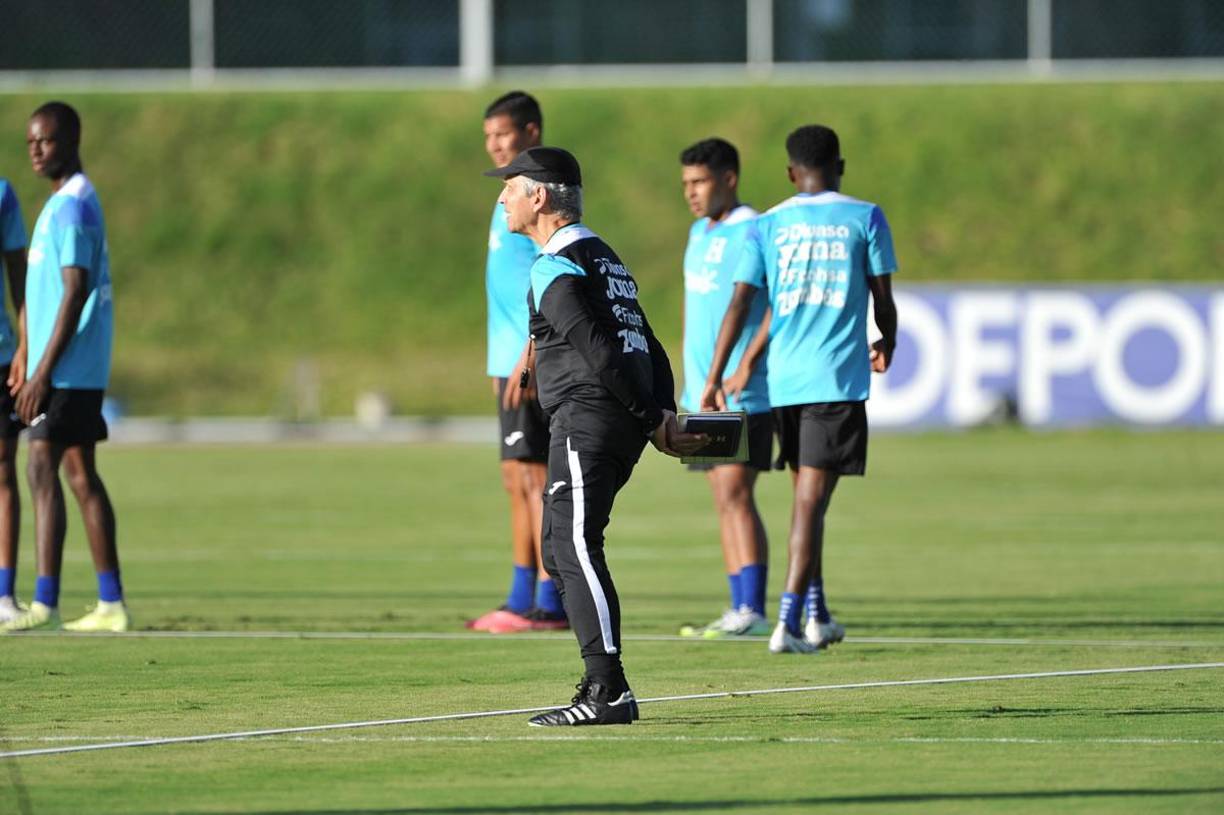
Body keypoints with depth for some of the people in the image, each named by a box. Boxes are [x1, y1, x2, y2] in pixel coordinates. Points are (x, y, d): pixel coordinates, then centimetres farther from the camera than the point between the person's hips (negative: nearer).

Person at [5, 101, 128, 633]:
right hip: (81, 370, 10)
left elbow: (75, 292, -20)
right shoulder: (73, 201, 17)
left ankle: (44, 603, -16)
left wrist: (43, 372, -21)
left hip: (68, 369, -10)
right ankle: (111, 604, 11)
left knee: (43, 468, -12)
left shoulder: (71, 205, -13)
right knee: (79, 473, 10)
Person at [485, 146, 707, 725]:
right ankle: (601, 685, 13)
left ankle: (609, 691, -20)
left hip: (585, 418, -10)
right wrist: (664, 416, 9)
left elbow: (600, 353, -17)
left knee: (576, 548, -13)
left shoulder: (556, 268, -10)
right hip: (622, 424, 10)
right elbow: (647, 346, 20)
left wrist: (654, 420, -12)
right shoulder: (605, 258, 22)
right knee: (561, 550, 14)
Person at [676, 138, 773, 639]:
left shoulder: (753, 232, -11)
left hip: (741, 393, -8)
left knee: (735, 494, -12)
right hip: (703, 392, 8)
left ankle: (752, 611, -13)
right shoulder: (700, 233, 16)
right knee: (724, 499, 7)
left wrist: (747, 365, -20)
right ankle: (739, 608, 8)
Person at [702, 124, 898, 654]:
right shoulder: (865, 218, 1)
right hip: (838, 377, -3)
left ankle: (817, 615, 27)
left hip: (783, 380, 3)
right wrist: (886, 344, 24)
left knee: (807, 495, 19)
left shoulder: (767, 226, 7)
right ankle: (788, 622, -16)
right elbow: (883, 299, 3)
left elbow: (740, 302, 0)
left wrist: (715, 378, 0)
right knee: (811, 499, -7)